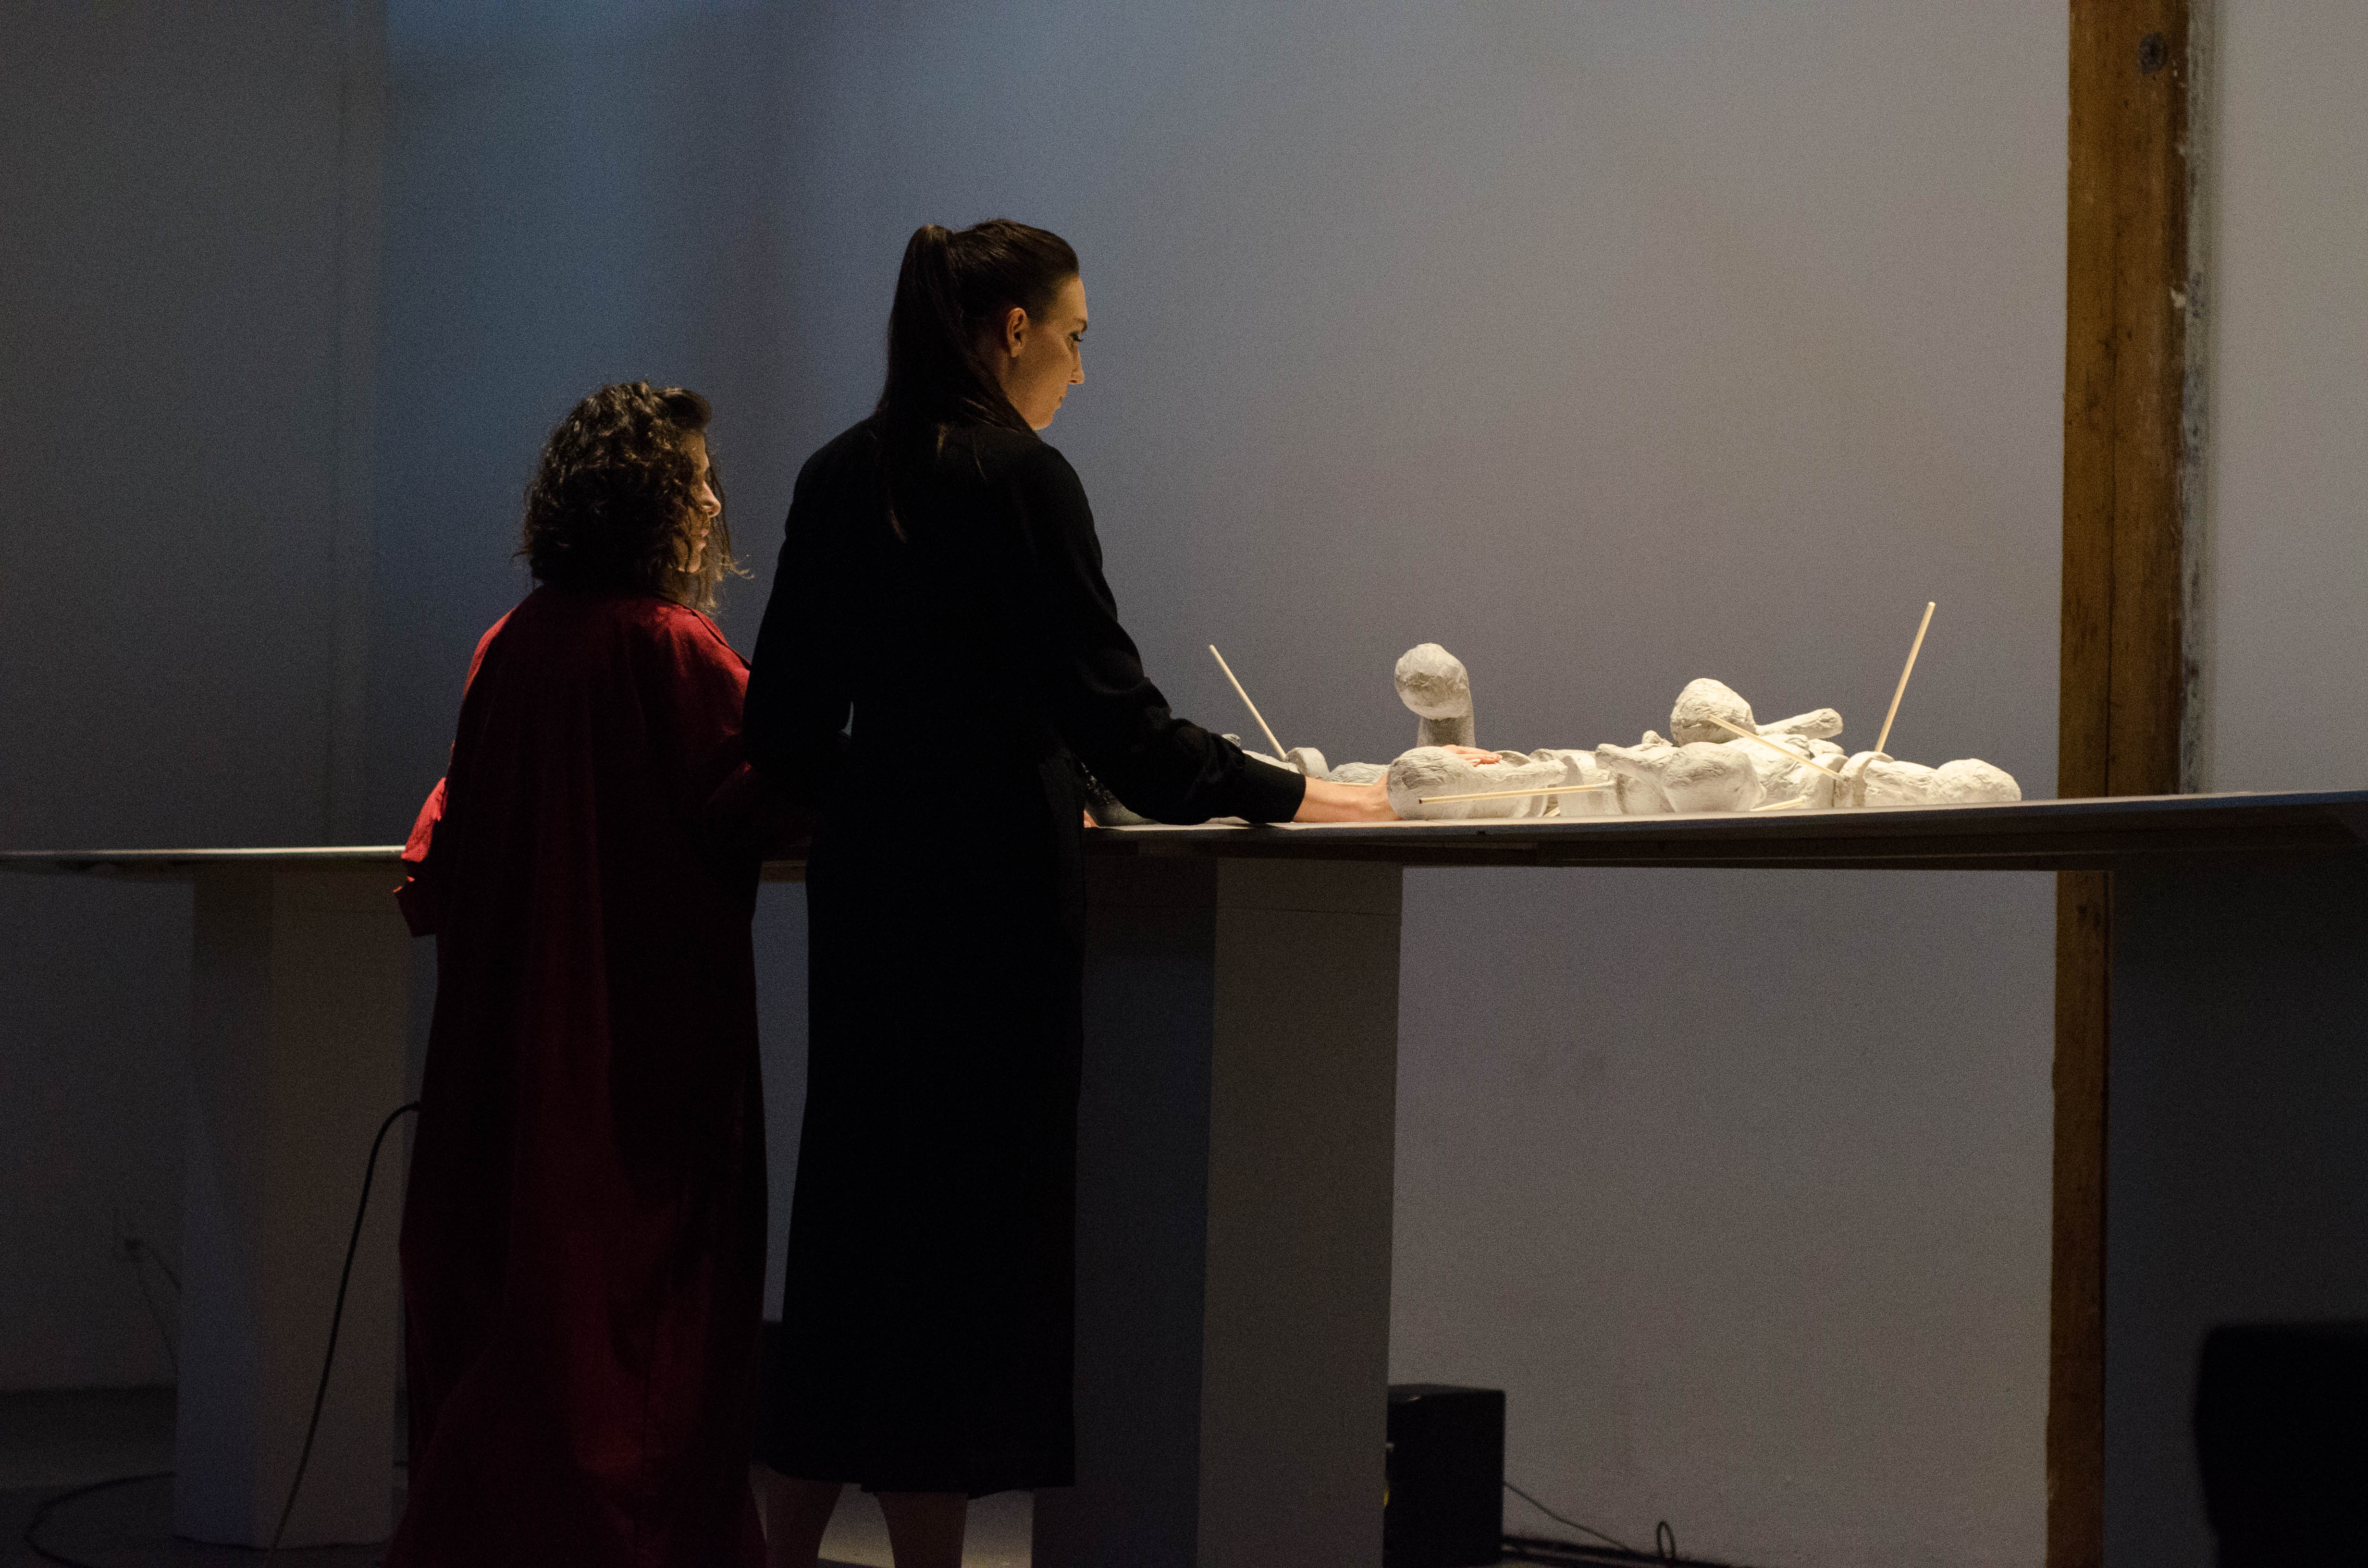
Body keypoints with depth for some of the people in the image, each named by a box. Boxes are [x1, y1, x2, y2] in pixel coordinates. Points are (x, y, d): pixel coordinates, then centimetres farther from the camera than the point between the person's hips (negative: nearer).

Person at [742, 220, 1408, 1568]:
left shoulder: (842, 478, 11)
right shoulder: (1019, 478, -11)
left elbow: (789, 723, 14)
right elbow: (1109, 705, -14)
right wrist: (1292, 797, -7)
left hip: (870, 875, 8)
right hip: (992, 889, -8)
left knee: (857, 1200, 12)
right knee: (973, 1216, -2)